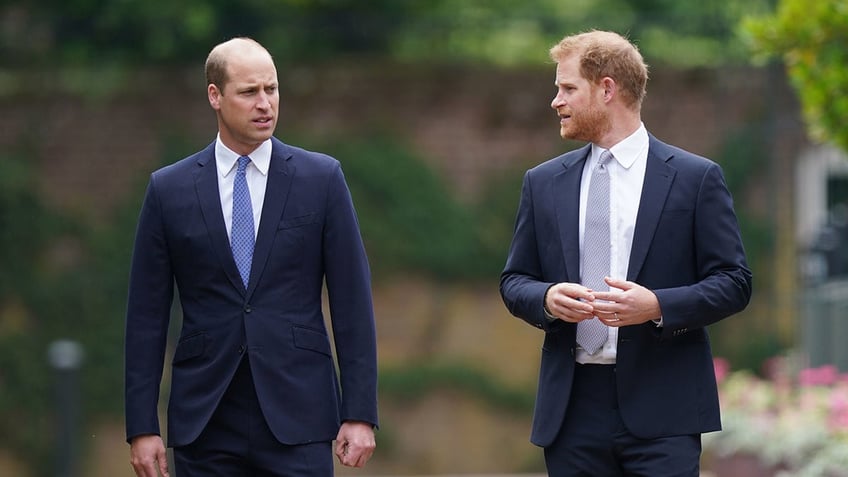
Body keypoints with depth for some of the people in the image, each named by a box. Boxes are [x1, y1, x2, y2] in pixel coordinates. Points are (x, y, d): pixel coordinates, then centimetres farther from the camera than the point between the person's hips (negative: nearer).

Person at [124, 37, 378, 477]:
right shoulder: (169, 189, 5)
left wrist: (360, 414, -4)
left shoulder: (322, 179, 3)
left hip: (297, 421, -1)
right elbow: (147, 315, 5)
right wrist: (142, 427, 1)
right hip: (204, 423, 1)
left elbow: (352, 302, 2)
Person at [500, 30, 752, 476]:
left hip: (660, 407, -4)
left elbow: (733, 282, 0)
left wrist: (657, 306, -17)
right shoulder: (543, 183, 13)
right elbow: (514, 281, 16)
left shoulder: (695, 178, 2)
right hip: (573, 404, 4)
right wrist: (546, 298, -8)